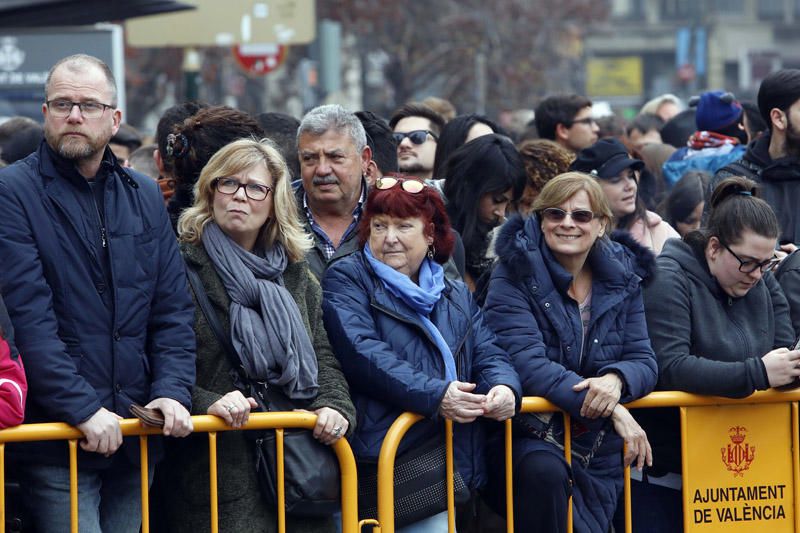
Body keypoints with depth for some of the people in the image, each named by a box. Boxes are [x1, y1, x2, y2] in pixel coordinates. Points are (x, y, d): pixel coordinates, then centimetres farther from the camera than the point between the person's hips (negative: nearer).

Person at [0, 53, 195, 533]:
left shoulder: (145, 196, 14)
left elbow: (173, 310, 12)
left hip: (135, 435, 5)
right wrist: (82, 409, -19)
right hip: (56, 440, -5)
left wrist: (172, 390, -4)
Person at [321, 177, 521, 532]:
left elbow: (488, 355, 15)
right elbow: (362, 353, -12)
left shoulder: (456, 296, 22)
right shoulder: (346, 280, 4)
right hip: (372, 463, -5)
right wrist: (434, 396, -22)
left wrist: (505, 388, -11)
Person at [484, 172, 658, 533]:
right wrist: (611, 409, -26)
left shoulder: (622, 277, 8)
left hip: (598, 452, 5)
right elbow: (528, 363, -18)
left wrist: (617, 379, -23)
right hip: (530, 436, -4)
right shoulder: (515, 273, -6)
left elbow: (643, 361, 4)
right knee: (544, 470, -36)